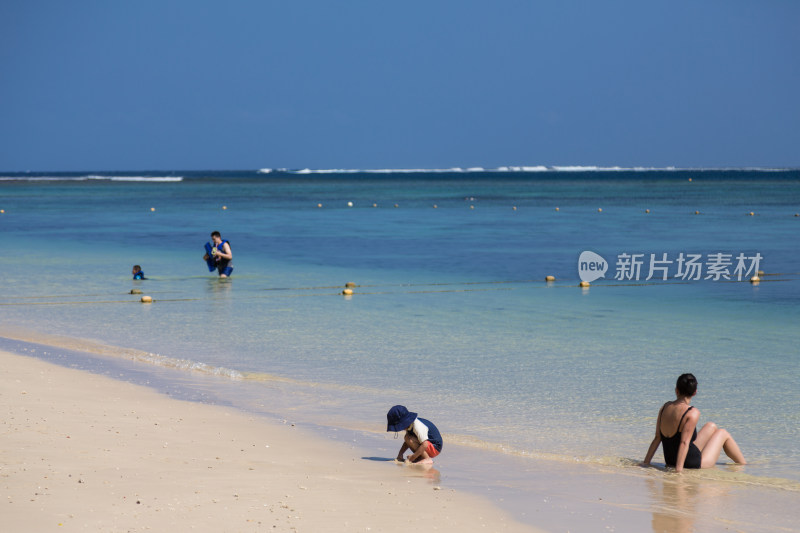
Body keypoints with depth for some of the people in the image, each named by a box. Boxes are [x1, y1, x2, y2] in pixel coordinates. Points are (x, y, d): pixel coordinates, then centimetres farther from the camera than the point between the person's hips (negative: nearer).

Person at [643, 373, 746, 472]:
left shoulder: (665, 407, -2)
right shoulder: (692, 413, -23)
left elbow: (657, 438, 0)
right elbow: (684, 442, -29)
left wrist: (646, 462, 3)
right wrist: (679, 469, -31)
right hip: (696, 464, -7)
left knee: (712, 426, 27)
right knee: (723, 433, 17)